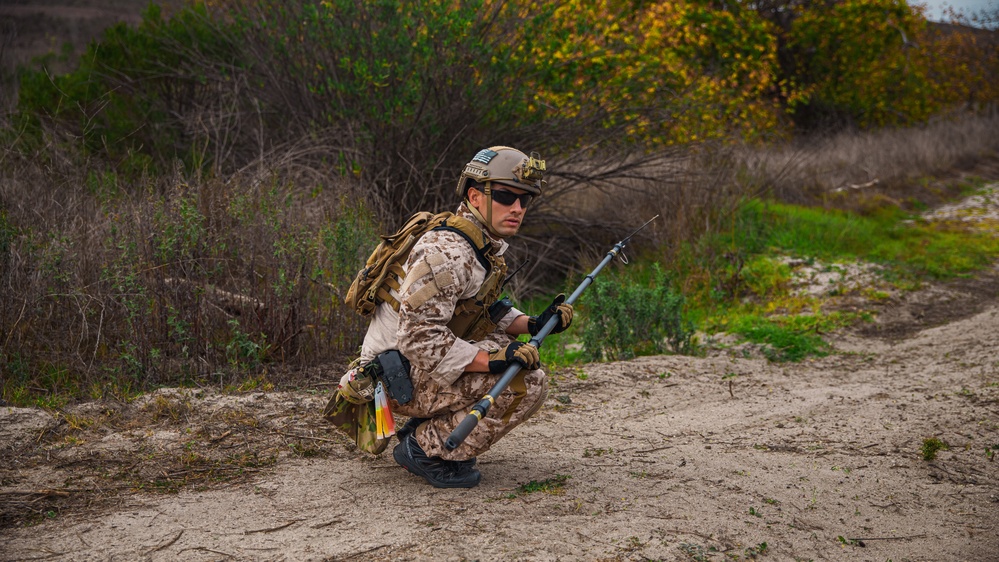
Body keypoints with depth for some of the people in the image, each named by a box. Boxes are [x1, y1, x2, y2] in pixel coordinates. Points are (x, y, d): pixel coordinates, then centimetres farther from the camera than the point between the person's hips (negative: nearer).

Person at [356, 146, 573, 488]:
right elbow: (419, 339, -28)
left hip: (425, 363, 10)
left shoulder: (487, 246, 7)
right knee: (527, 384, -19)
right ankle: (426, 449, -6)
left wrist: (534, 324, 1)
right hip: (403, 380, -10)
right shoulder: (446, 253, -24)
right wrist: (491, 360, -31)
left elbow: (486, 312, 18)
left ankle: (426, 429, 13)